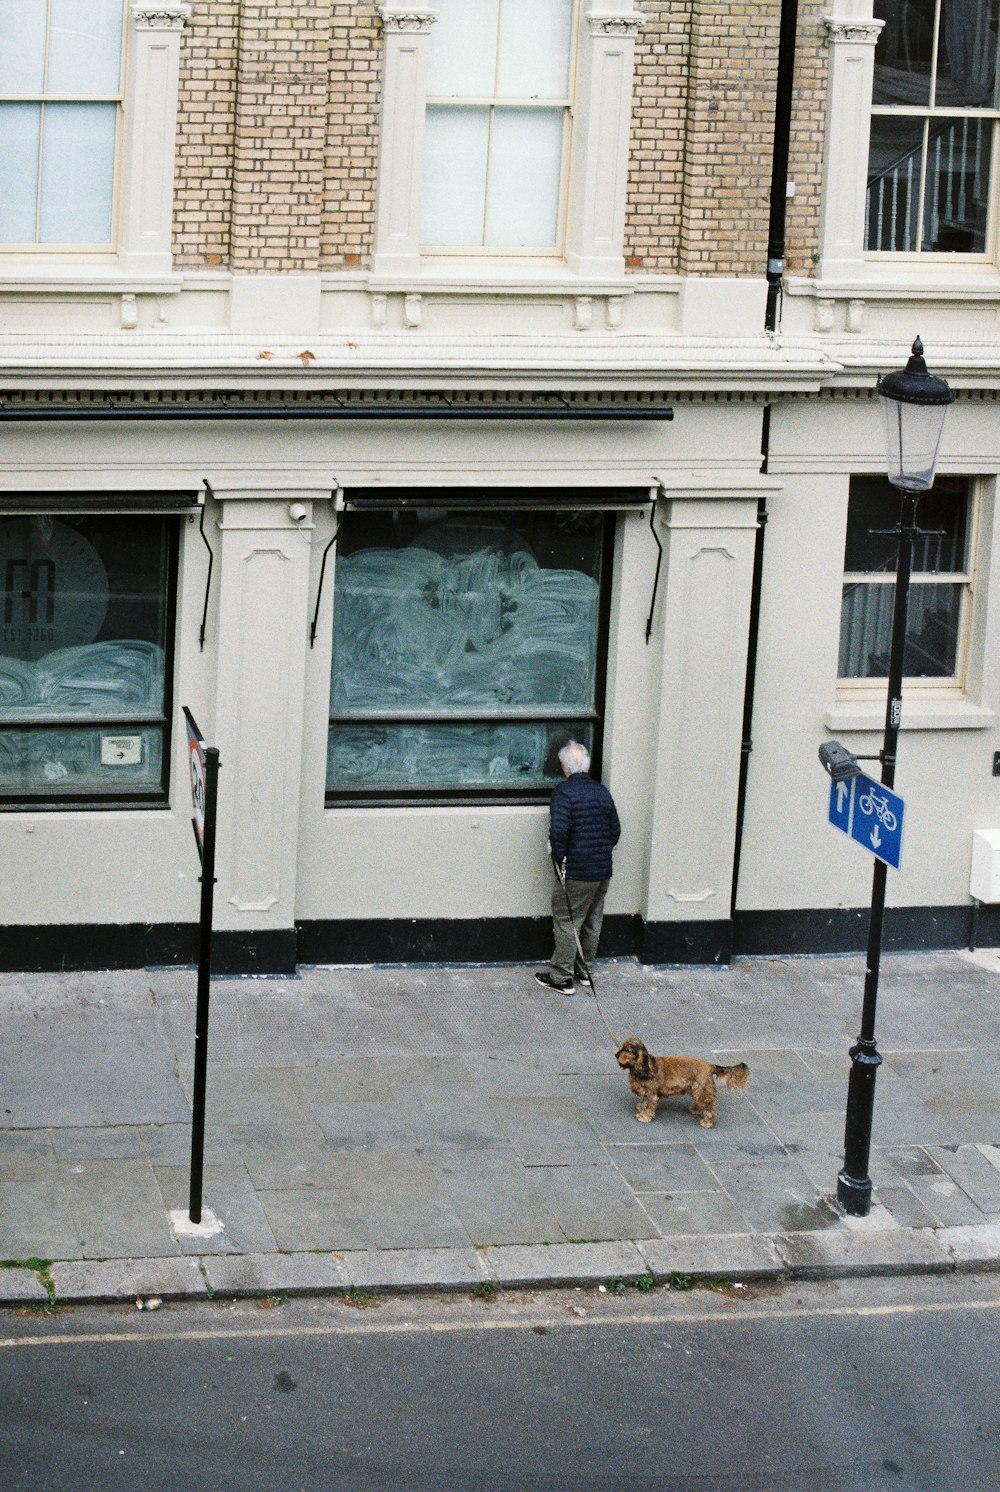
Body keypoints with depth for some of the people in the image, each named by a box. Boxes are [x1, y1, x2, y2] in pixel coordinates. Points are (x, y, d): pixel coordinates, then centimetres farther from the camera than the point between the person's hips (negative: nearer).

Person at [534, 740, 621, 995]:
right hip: (603, 870, 7)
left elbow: (558, 829, -25)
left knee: (566, 922, 1)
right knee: (592, 921, 17)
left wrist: (559, 859, -14)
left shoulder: (564, 791, -14)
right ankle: (584, 969, 29)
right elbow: (615, 831, 11)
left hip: (576, 872, -7)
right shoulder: (602, 792, 7)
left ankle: (562, 977, 4)